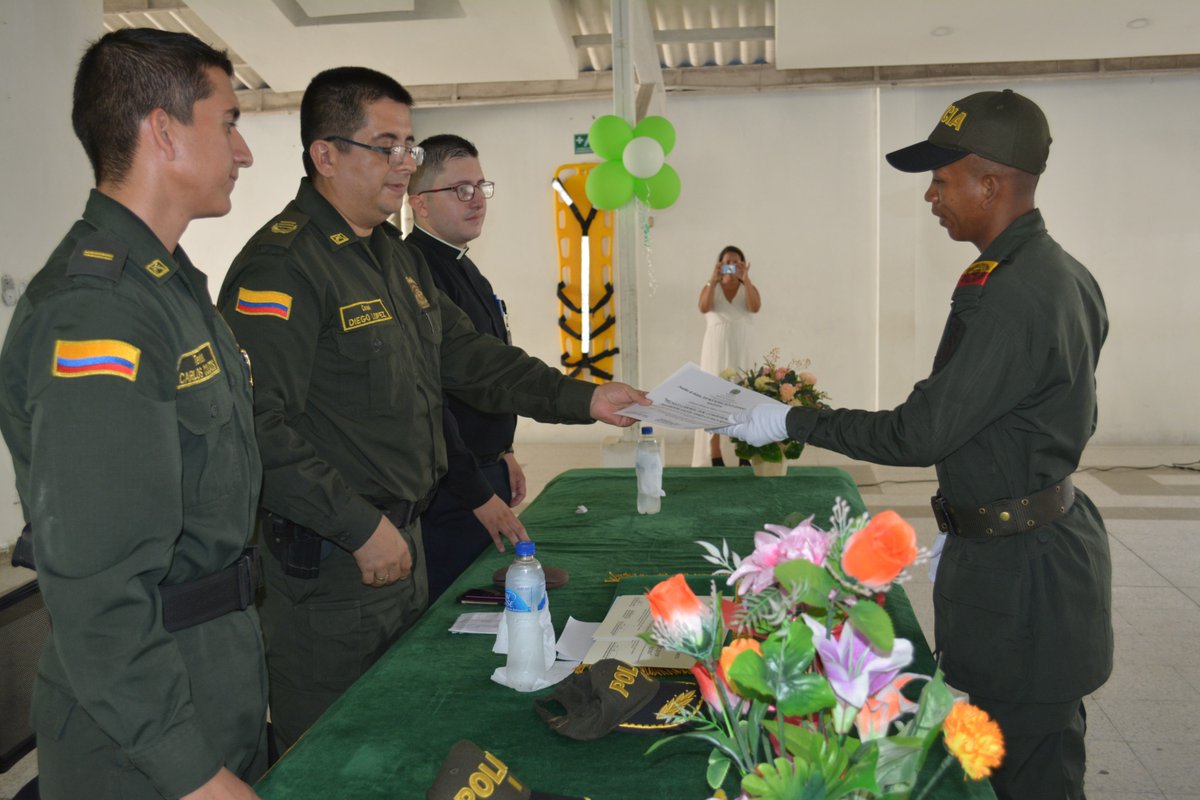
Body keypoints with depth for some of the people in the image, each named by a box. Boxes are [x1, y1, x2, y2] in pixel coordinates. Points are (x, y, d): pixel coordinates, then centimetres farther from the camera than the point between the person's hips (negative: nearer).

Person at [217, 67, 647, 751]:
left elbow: (466, 354, 13)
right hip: (330, 560, -9)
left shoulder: (397, 255, 12)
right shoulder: (281, 265, -19)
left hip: (403, 539, 9)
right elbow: (258, 428, -25)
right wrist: (360, 528, -23)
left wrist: (580, 398, 4)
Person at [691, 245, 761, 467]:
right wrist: (713, 280, -24)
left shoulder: (748, 289, 6)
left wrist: (745, 279, -23)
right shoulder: (710, 288, 5)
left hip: (740, 351, 0)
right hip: (715, 351, 0)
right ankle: (715, 459, 0)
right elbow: (704, 308, -16)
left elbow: (755, 307, -16)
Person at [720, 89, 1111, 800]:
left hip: (1018, 571, -10)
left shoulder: (1014, 299, -25)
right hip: (1054, 532, 10)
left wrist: (793, 422, -14)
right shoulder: (1063, 275, 8)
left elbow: (919, 433, -23)